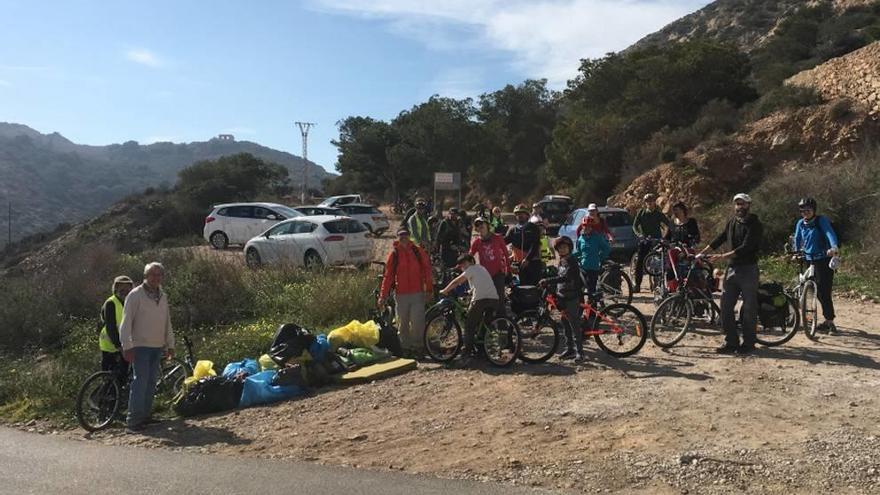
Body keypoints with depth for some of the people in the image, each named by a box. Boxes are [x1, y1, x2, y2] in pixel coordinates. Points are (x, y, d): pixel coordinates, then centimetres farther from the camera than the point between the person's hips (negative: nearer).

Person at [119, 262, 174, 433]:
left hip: (157, 347, 7)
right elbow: (126, 322, -10)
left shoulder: (163, 297, 13)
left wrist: (170, 345, 17)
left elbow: (167, 322, 19)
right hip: (141, 346, -7)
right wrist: (127, 346, -16)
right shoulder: (135, 295, -7)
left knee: (151, 382, 9)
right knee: (140, 382, -10)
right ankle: (133, 420, -7)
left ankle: (145, 415, 17)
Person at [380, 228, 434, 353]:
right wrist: (383, 295, -1)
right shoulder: (394, 253, 1)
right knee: (402, 323, 9)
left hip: (417, 293, -1)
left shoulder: (417, 251, 2)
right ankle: (405, 347, 22)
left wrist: (429, 289, 5)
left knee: (418, 322, -5)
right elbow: (388, 276, 2)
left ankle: (417, 345, 13)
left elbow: (427, 269, 6)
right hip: (401, 295, 1)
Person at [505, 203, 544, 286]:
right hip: (519, 263, 3)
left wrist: (527, 259, -20)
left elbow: (535, 245, -9)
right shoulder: (513, 230, 12)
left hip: (533, 261, -3)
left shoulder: (533, 228, 2)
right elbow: (505, 240, -3)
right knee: (523, 285, 6)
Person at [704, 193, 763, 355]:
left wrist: (723, 256, -26)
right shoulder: (732, 222, 12)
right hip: (732, 268, 6)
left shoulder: (755, 225, -9)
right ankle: (731, 342, 12)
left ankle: (748, 343, 12)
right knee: (726, 307, 3)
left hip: (748, 270, -6)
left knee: (749, 308, 2)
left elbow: (746, 247, -19)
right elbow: (720, 239, 16)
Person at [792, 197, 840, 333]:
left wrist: (834, 247, -43)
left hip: (824, 260, -5)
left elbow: (830, 233, -26)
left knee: (824, 292, -9)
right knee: (819, 292, 9)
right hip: (809, 260, 5)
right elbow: (797, 240, 17)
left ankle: (829, 322, -2)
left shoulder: (822, 220, -9)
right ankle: (828, 320, 20)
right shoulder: (800, 223, 7)